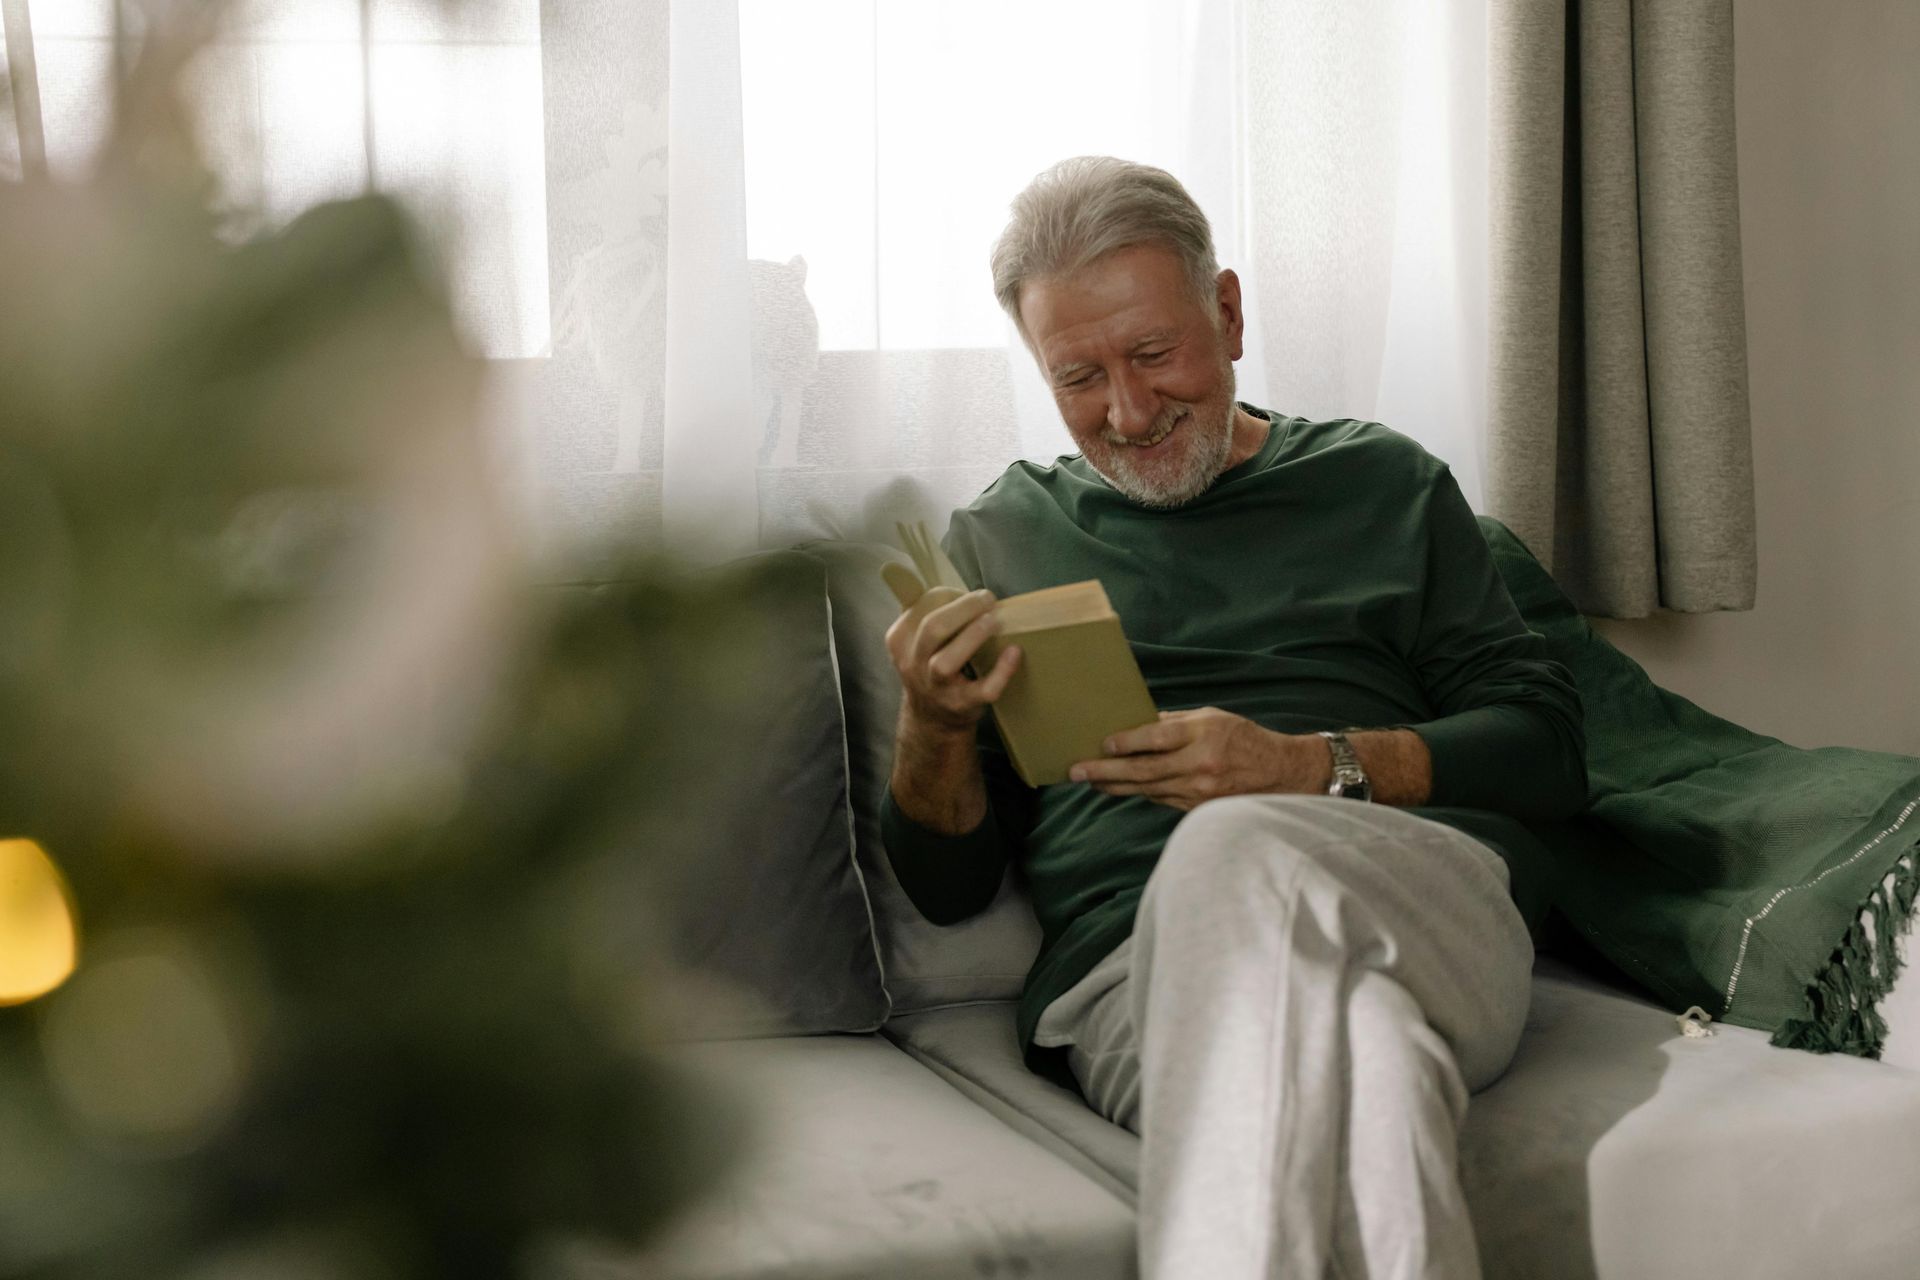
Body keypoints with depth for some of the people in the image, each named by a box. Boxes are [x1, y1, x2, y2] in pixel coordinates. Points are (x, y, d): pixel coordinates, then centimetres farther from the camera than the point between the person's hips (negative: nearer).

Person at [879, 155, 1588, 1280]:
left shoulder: (1384, 484, 21)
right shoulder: (1000, 538, 21)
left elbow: (1550, 748, 11)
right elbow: (945, 884, 19)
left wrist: (1310, 768, -5)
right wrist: (935, 727, -4)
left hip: (1426, 923, 1)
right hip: (1132, 969, 0)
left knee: (1233, 848, -36)